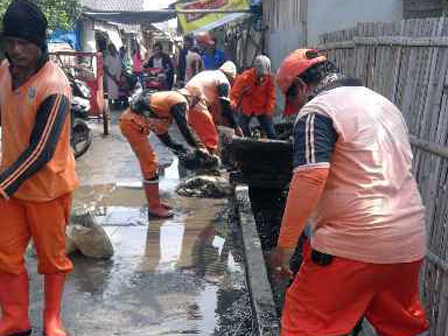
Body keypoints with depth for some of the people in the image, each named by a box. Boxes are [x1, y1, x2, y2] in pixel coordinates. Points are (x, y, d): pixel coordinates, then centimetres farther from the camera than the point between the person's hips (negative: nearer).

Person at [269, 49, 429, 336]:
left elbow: (310, 180, -22)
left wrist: (285, 243, -16)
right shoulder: (384, 103, 17)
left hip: (353, 244, -8)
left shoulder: (316, 111, -9)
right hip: (410, 241, 8)